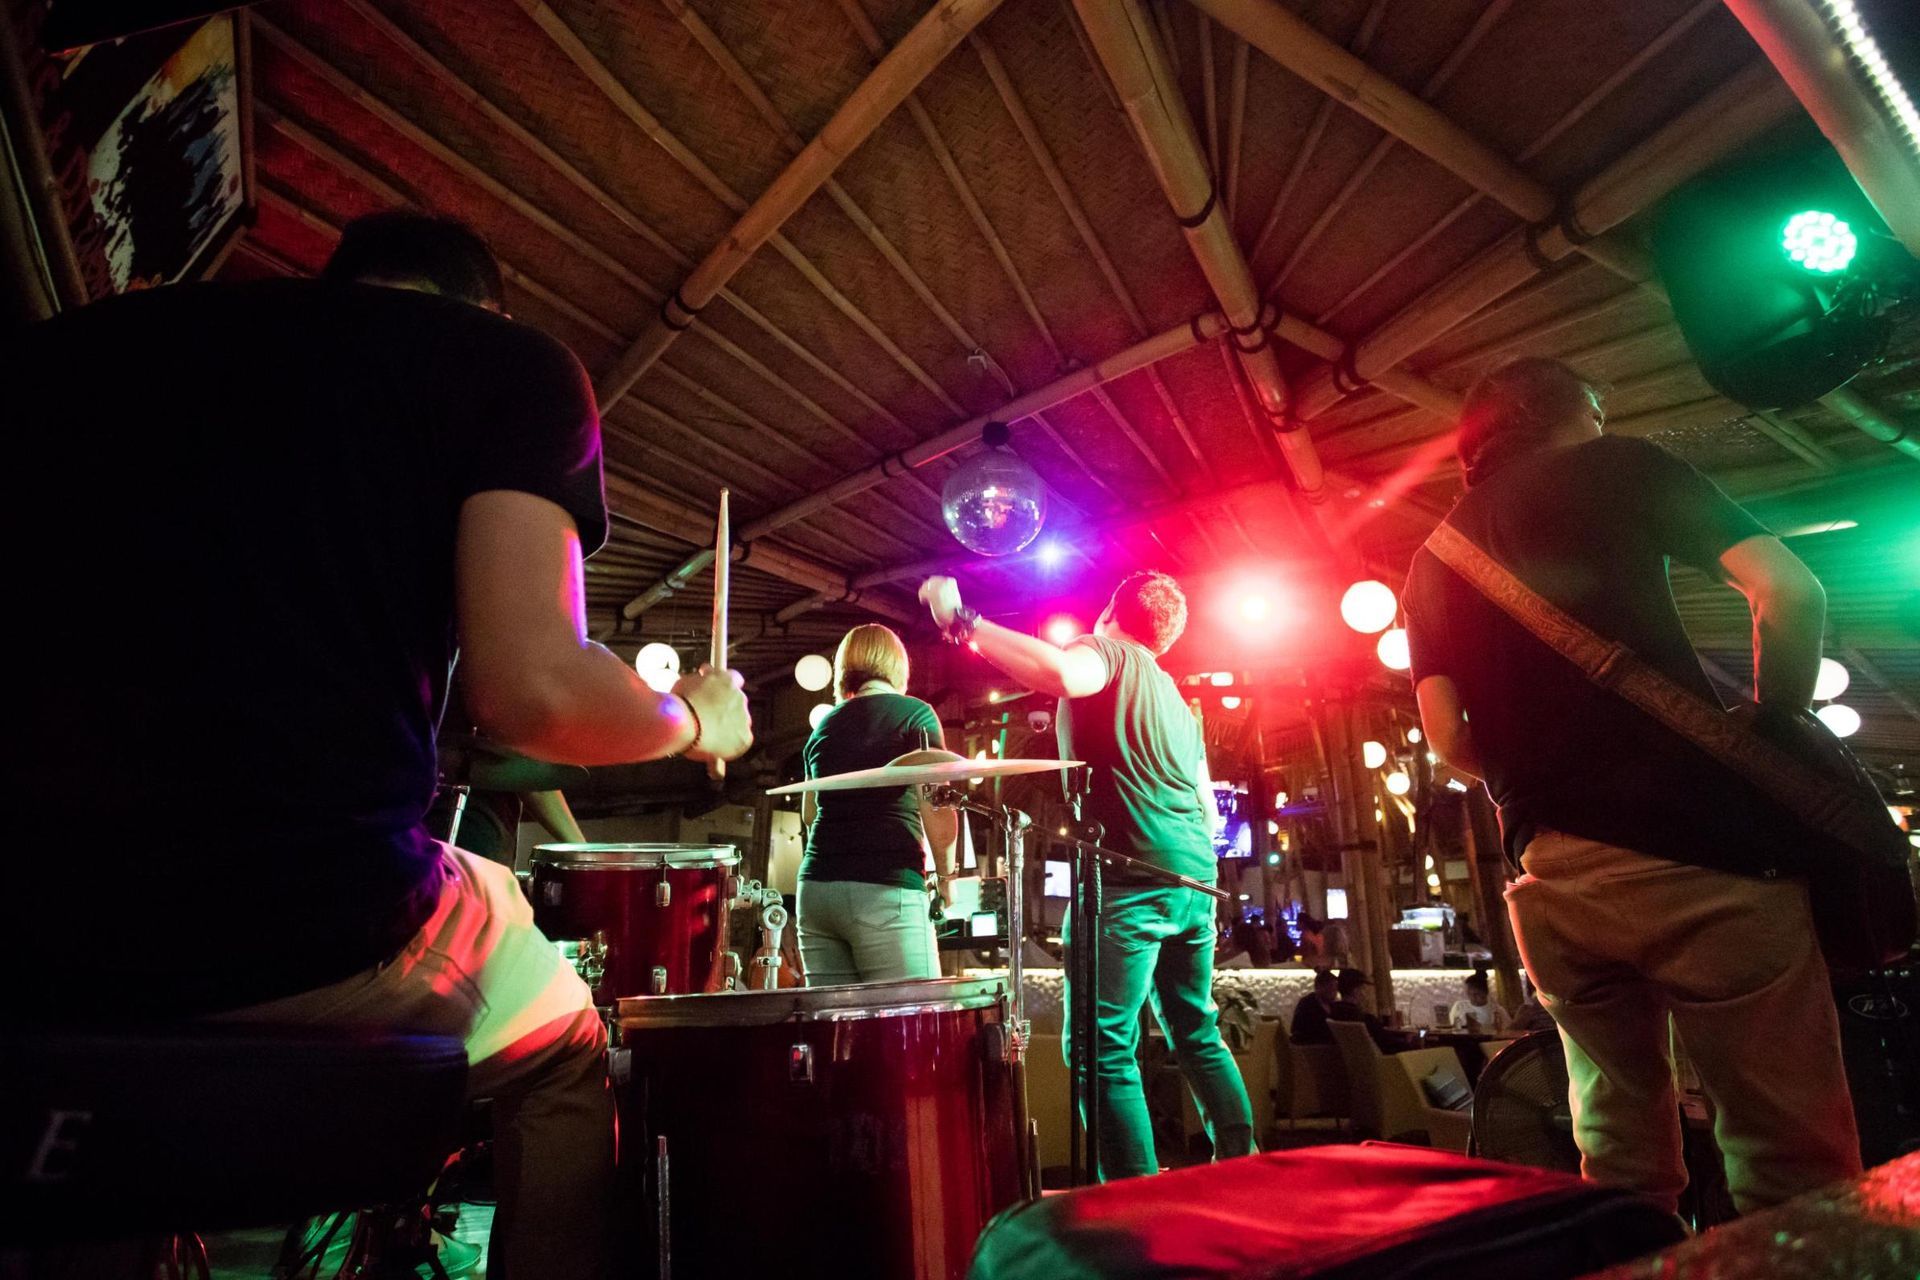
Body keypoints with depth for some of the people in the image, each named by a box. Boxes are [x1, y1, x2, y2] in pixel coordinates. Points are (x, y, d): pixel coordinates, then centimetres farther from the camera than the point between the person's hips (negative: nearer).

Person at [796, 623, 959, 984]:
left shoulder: (825, 725, 16)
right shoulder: (914, 713, 1)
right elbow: (937, 813, -6)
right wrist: (946, 874, 8)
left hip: (815, 888, 6)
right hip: (886, 889, -5)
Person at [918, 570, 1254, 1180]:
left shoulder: (1106, 651, 0)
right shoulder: (1172, 695, 24)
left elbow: (1061, 672, -26)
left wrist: (964, 622, -20)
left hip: (1130, 880, -9)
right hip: (1196, 879, 9)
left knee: (1102, 1048, -5)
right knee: (1196, 1035, 21)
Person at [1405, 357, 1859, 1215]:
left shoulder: (1432, 564, 16)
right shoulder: (1620, 466, 6)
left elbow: (1449, 740, 7)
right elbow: (1788, 590, -5)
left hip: (1550, 876, 5)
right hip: (1695, 844, -4)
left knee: (1620, 1159, 16)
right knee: (1795, 1165, 4)